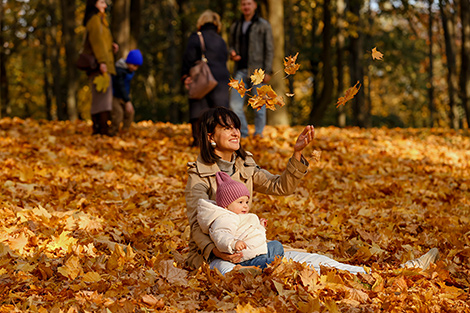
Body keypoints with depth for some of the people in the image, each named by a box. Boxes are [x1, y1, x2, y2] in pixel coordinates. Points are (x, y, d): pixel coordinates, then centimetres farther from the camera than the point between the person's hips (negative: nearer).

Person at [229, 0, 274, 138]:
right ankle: (243, 134, 7)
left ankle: (258, 134, 9)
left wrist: (268, 71, -9)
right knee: (235, 104, -4)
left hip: (257, 70, -4)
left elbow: (269, 49, -1)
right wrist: (232, 53, -1)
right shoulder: (235, 26, 15)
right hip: (240, 71, 4)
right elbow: (231, 45, 24)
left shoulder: (263, 25, 2)